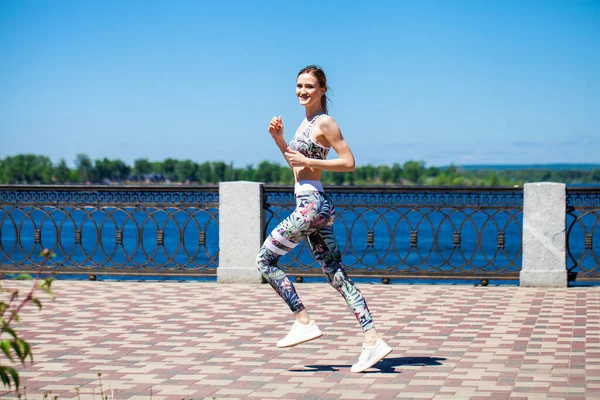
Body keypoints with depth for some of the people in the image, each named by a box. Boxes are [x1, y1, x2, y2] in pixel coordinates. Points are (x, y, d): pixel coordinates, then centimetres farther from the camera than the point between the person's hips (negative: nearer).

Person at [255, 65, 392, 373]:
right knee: (336, 275, 5)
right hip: (312, 205, 10)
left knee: (265, 259, -2)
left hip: (311, 204, -10)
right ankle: (373, 341, 1)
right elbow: (296, 163, 28)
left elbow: (349, 163, -14)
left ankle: (303, 322, -1)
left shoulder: (325, 123, -9)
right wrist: (278, 138, 15)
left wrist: (307, 161, -15)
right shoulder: (306, 123, 18)